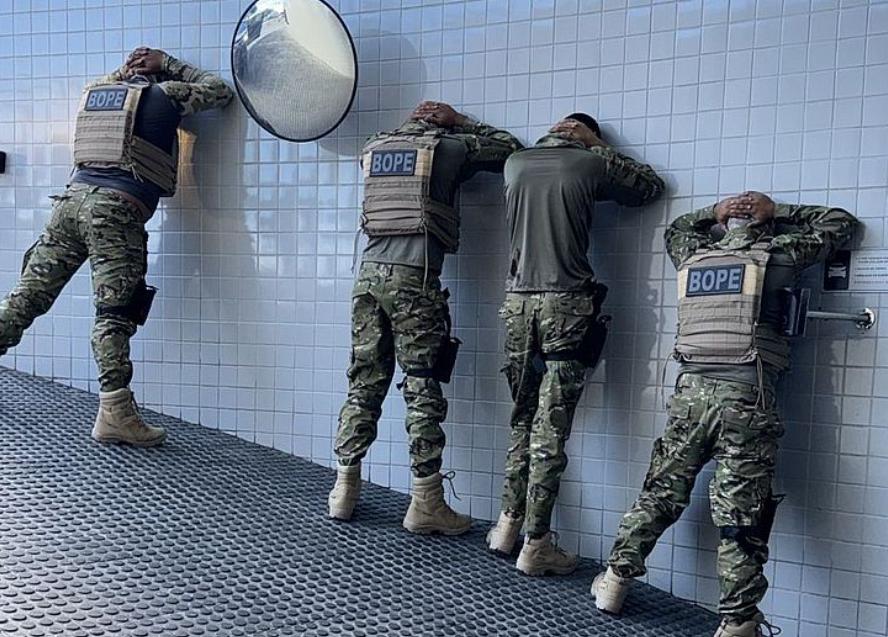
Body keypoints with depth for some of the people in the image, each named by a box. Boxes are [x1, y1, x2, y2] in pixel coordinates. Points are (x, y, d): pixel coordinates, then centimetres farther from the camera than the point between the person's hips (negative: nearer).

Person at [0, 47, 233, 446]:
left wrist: (127, 69, 39)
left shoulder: (94, 91, 23)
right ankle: (115, 412, -12)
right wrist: (168, 65, 28)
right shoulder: (165, 93, 8)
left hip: (72, 198, 6)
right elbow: (220, 92, 23)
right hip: (115, 210, -5)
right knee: (115, 313, -9)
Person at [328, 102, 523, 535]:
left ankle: (344, 489, 16)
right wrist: (460, 123, 26)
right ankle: (426, 502, 1)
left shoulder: (374, 147, 17)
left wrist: (415, 121, 37)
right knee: (423, 390, -2)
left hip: (370, 273, 5)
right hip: (415, 279, -5)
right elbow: (508, 146, 18)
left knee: (364, 384, 10)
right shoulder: (448, 147, 4)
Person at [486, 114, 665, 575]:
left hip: (518, 301, 5)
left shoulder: (515, 163, 13)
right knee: (551, 428, -2)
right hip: (566, 304, -4)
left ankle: (508, 524, 21)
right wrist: (599, 149, 15)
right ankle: (535, 544, 2)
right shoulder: (589, 165, 1)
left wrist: (556, 138, 32)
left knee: (522, 419, 17)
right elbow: (651, 187, 14)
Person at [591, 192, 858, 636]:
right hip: (746, 399, -4)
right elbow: (839, 223, 18)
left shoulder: (694, 257, 13)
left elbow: (675, 230, 38)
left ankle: (616, 579, 23)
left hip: (691, 391, 4)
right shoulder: (776, 254, 3)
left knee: (661, 492, 15)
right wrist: (777, 212, 20)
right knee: (741, 514, -1)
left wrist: (714, 213, 25)